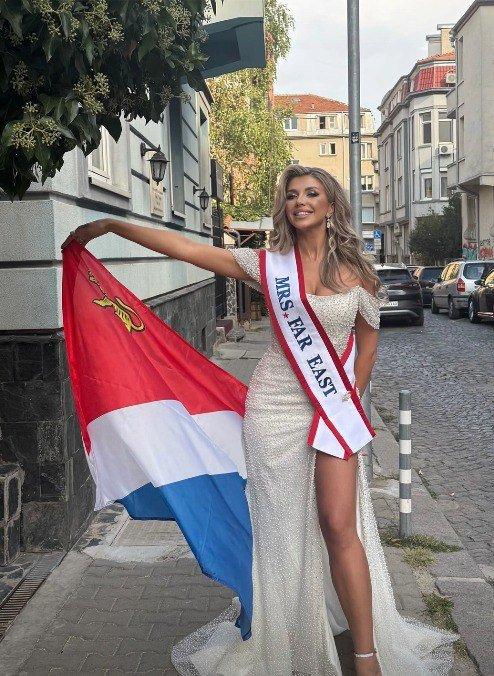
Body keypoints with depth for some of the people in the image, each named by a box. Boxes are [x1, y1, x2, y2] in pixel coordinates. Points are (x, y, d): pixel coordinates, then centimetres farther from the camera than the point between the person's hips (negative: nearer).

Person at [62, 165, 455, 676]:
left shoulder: (356, 273, 3)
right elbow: (185, 248, 0)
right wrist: (110, 226, 0)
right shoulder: (269, 264, 2)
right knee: (281, 528, 7)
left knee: (339, 526, -5)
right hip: (274, 405, 0)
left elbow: (367, 343, 16)